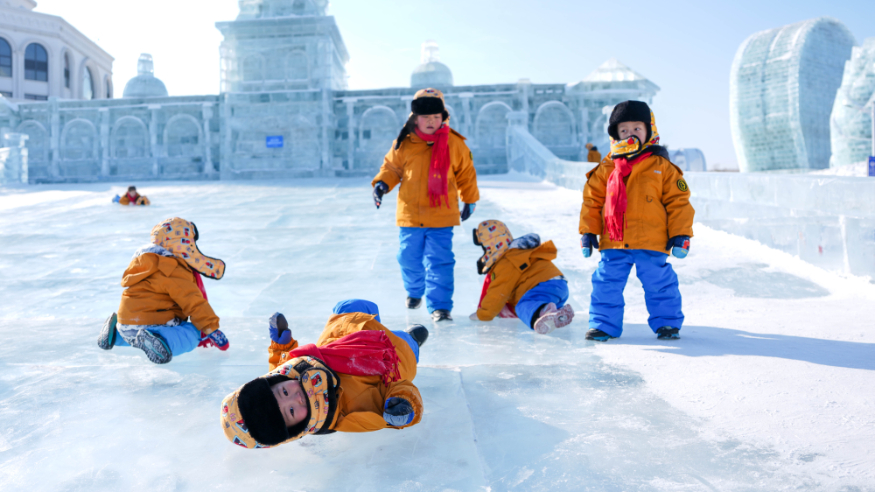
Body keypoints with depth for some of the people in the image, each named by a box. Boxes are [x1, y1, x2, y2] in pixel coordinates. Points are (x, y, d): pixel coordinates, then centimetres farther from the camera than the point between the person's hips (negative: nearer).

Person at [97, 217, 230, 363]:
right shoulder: (175, 271, -16)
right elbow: (193, 302, -20)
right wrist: (211, 329, -17)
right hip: (148, 325, -10)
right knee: (193, 333, -17)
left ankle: (115, 332, 24)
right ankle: (161, 341, -41)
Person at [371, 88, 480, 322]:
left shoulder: (454, 144, -2)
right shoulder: (404, 144, -2)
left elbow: (466, 173, 9)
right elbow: (392, 167, 11)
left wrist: (470, 200, 15)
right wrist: (382, 183, -8)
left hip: (442, 217, -2)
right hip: (410, 215, 2)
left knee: (439, 262, -7)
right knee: (409, 259, 14)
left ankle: (440, 306, 0)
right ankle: (414, 291, 43)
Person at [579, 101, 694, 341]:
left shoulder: (662, 167, 2)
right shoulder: (607, 168, 6)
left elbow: (679, 201, 3)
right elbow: (591, 200, 10)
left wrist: (681, 234, -2)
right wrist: (588, 232, 5)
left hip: (652, 243, -2)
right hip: (613, 243, 2)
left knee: (660, 284, 7)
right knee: (606, 284, 5)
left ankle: (667, 323, 25)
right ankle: (604, 324, 19)